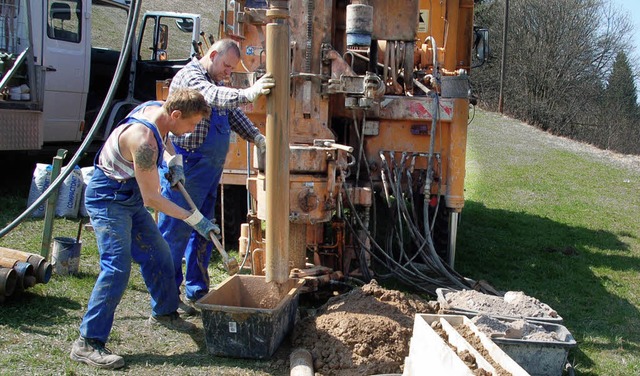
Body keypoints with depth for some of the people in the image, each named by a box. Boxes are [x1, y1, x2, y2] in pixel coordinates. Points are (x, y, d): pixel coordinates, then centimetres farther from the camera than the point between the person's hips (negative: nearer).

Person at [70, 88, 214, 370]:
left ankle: (164, 312, 35)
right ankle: (88, 342, -11)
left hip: (130, 197, 10)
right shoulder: (144, 140, -32)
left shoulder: (156, 107, -5)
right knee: (117, 267, -18)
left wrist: (172, 160, 2)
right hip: (108, 199, -10)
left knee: (158, 254, 15)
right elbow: (152, 199, -26)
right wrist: (195, 219, -21)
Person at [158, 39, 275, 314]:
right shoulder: (189, 76, -11)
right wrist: (248, 93, -44)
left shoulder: (217, 83, 19)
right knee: (175, 231, -3)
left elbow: (234, 115, 17)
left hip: (210, 170, 10)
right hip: (186, 168, -10)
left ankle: (197, 292, 24)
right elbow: (211, 96, -31)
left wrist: (258, 138, 2)